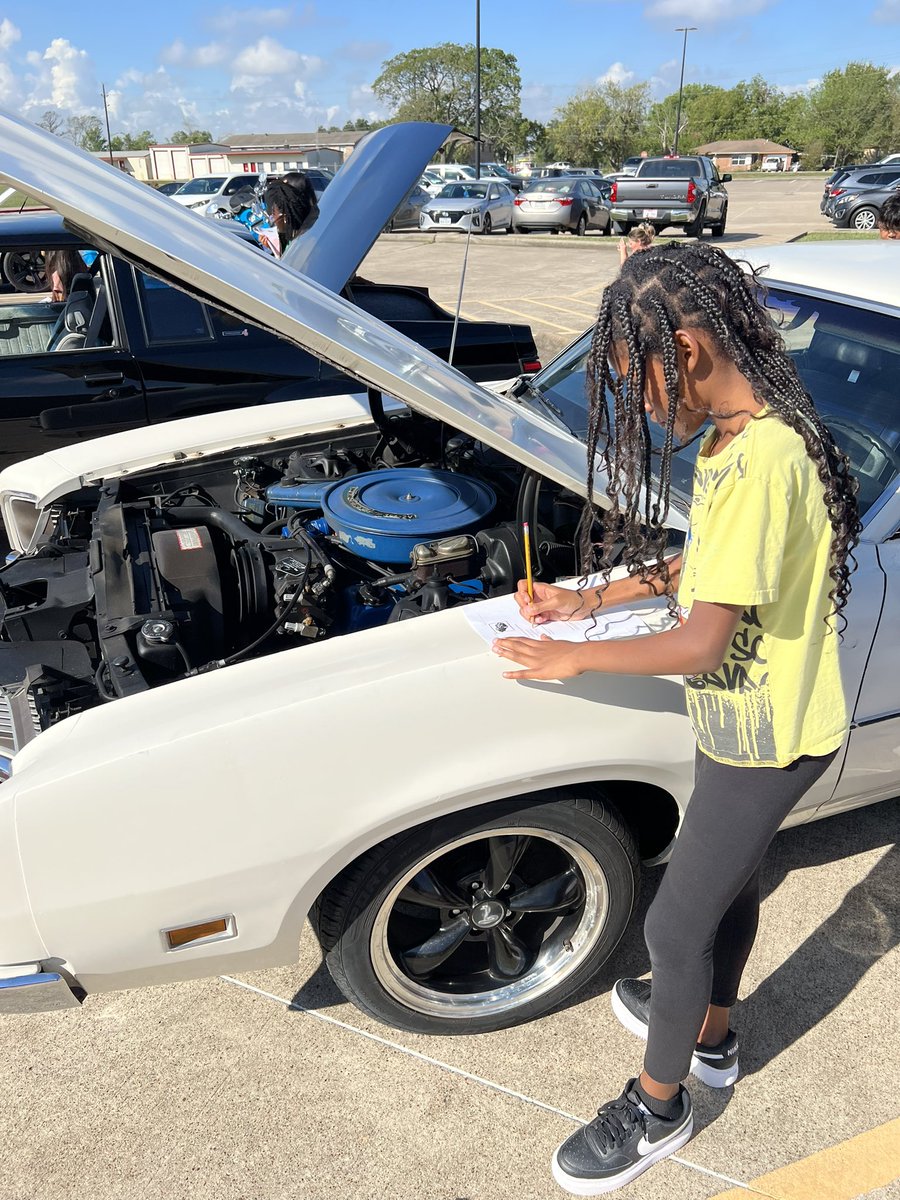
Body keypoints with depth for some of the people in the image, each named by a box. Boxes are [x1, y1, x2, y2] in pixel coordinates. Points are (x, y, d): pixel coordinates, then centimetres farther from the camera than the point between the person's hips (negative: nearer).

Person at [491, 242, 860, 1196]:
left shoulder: (759, 462, -31)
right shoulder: (737, 435, 0)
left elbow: (702, 642, -30)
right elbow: (701, 563, 11)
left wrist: (572, 657, -18)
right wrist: (589, 598, 5)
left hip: (768, 739, -9)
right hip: (749, 719, 9)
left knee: (674, 925, 6)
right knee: (730, 881, 27)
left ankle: (656, 1108, 31)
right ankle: (711, 1035, 52)